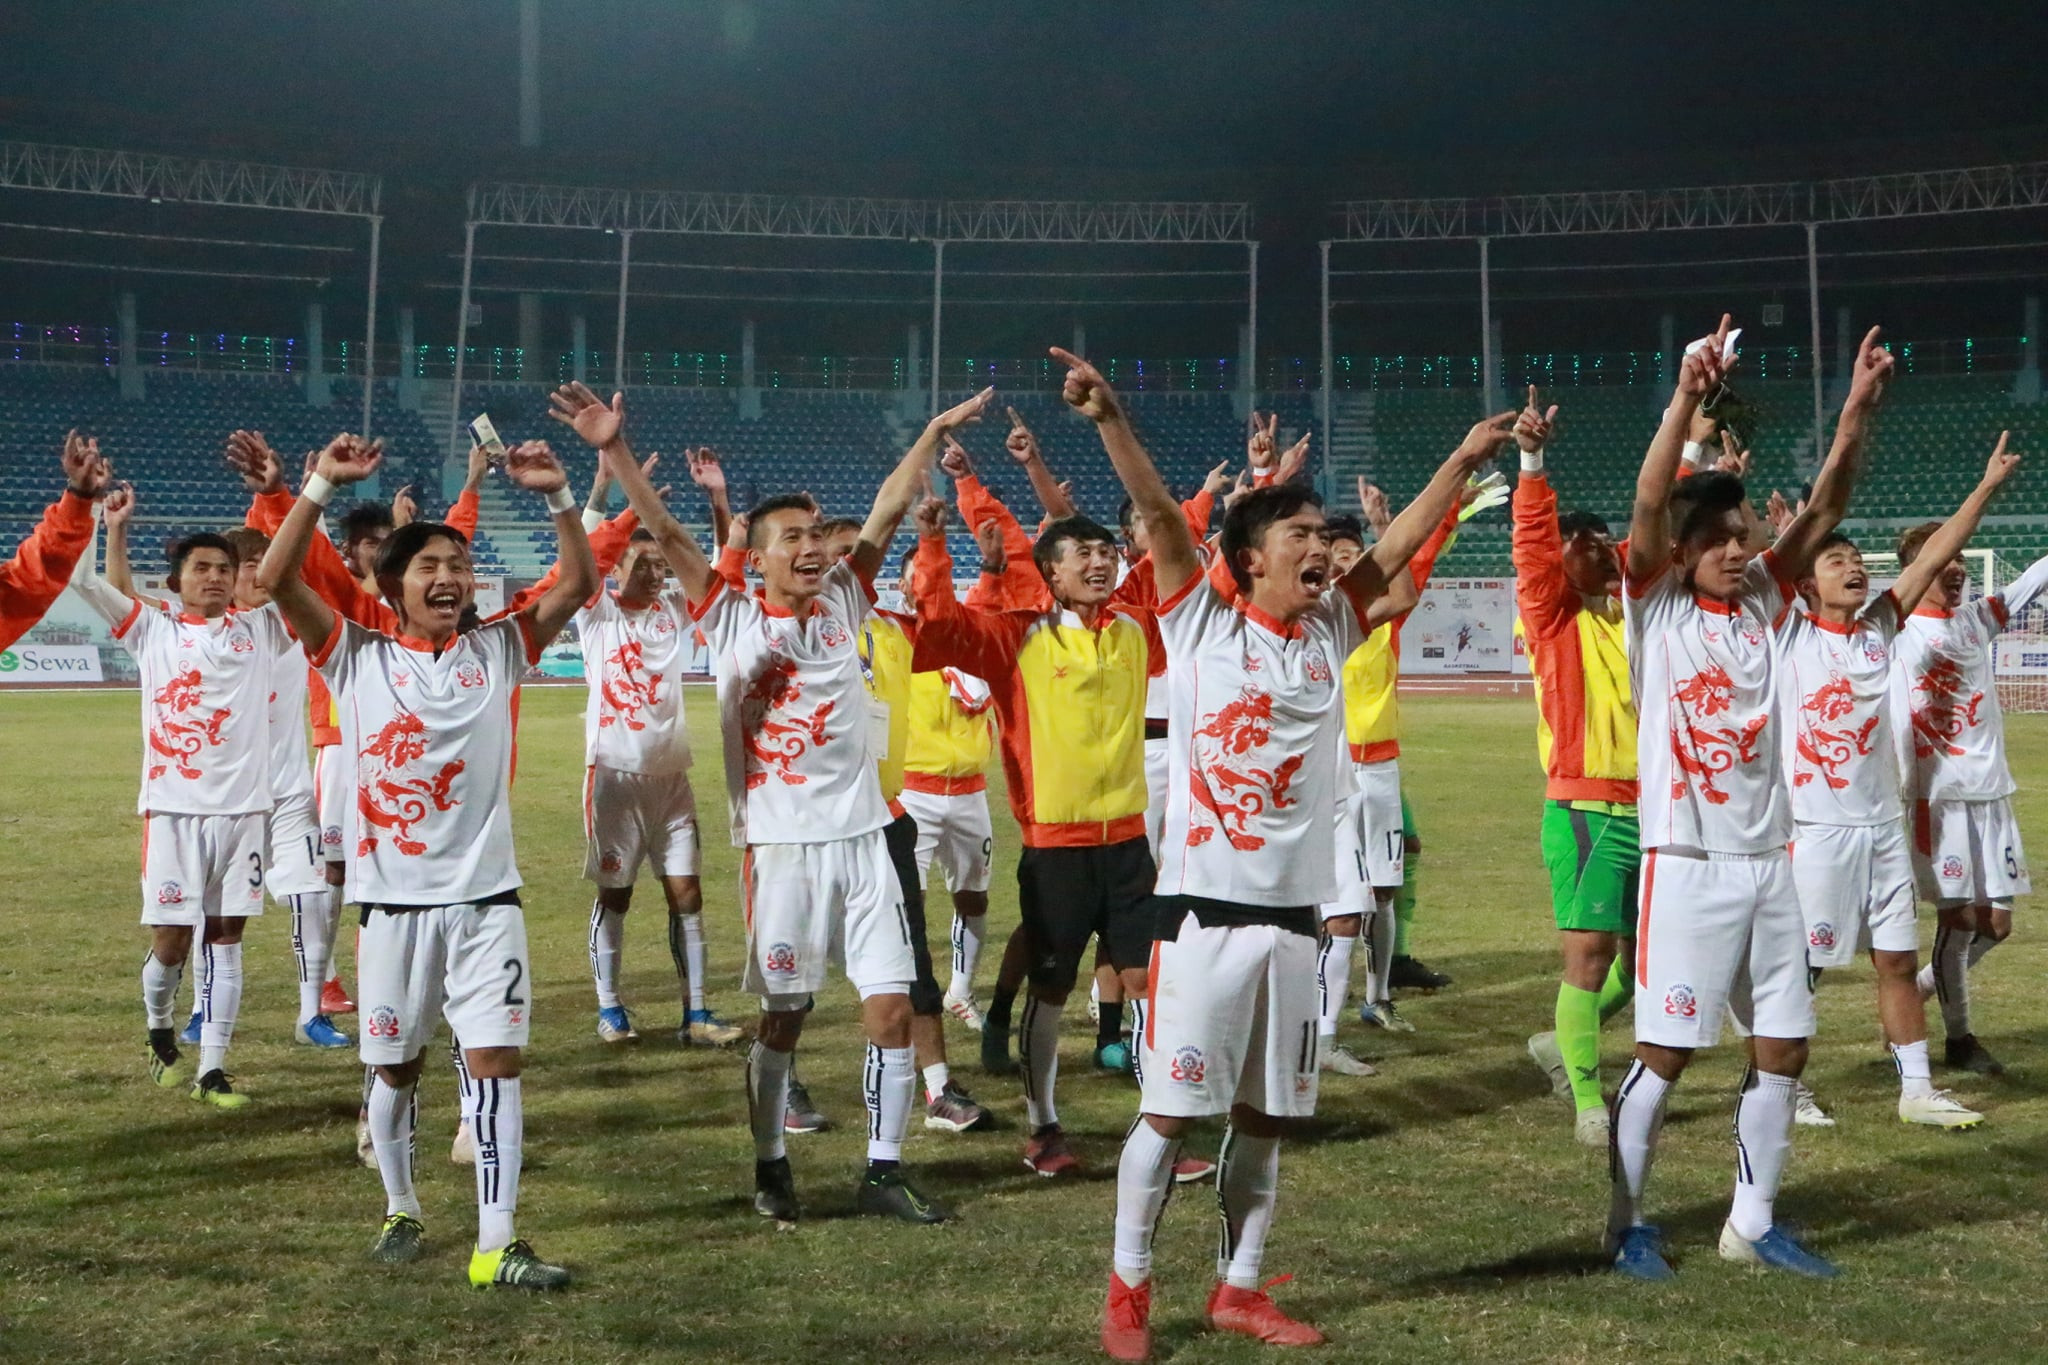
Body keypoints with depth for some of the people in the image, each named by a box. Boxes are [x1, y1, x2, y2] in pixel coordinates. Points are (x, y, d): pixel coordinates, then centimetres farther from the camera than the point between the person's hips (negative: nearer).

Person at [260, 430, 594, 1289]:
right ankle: (401, 1211, 33)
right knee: (395, 1066, 12)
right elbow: (277, 579, -11)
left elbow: (578, 583, -1)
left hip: (486, 895, 0)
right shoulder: (359, 659, 0)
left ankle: (495, 1244, -5)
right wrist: (324, 485, -17)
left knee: (496, 1060, -7)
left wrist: (556, 495, -14)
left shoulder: (499, 651, 4)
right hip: (393, 897, 0)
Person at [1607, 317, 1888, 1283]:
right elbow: (1648, 507, -21)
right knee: (1664, 1052, -1)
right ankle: (1622, 1221, 14)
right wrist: (1688, 394, -32)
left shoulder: (1760, 603, 7)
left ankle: (1752, 1223, 22)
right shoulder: (1654, 609, -6)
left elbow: (1822, 511, 0)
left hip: (1767, 858, 6)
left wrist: (1857, 409, -13)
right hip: (1687, 862, -6)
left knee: (1782, 1048, 8)